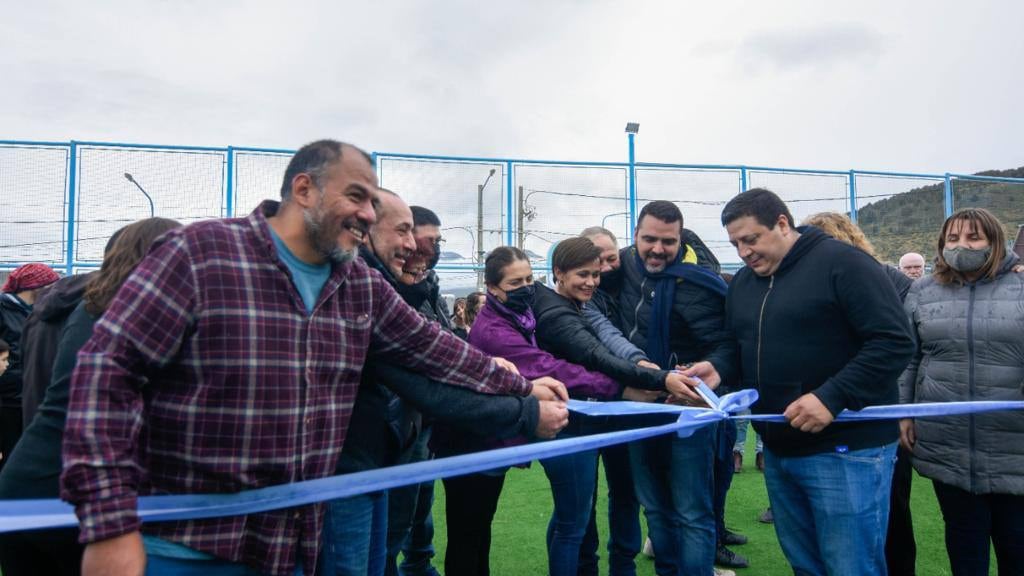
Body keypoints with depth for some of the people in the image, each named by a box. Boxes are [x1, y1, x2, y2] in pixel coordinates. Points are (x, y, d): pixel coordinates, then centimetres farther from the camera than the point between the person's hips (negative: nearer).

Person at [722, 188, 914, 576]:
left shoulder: (842, 263, -12)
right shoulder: (742, 282, 11)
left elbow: (894, 343, -18)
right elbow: (738, 348, 20)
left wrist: (831, 397, -26)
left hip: (845, 449, -7)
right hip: (778, 450, 7)